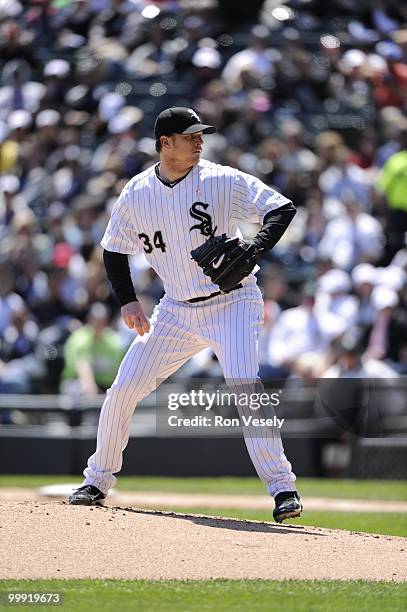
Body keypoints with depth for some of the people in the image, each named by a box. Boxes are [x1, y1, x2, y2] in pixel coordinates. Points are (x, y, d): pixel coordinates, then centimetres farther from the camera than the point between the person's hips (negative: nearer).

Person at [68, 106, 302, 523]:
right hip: (177, 311, 4)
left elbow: (282, 209, -12)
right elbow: (113, 250, 12)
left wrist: (253, 250, -28)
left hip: (232, 304, -4)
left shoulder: (223, 181, -10)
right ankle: (98, 480, 19)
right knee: (123, 390, 1)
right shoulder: (137, 194, 0)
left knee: (244, 390, -22)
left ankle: (282, 487, -18)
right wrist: (127, 302, -1)